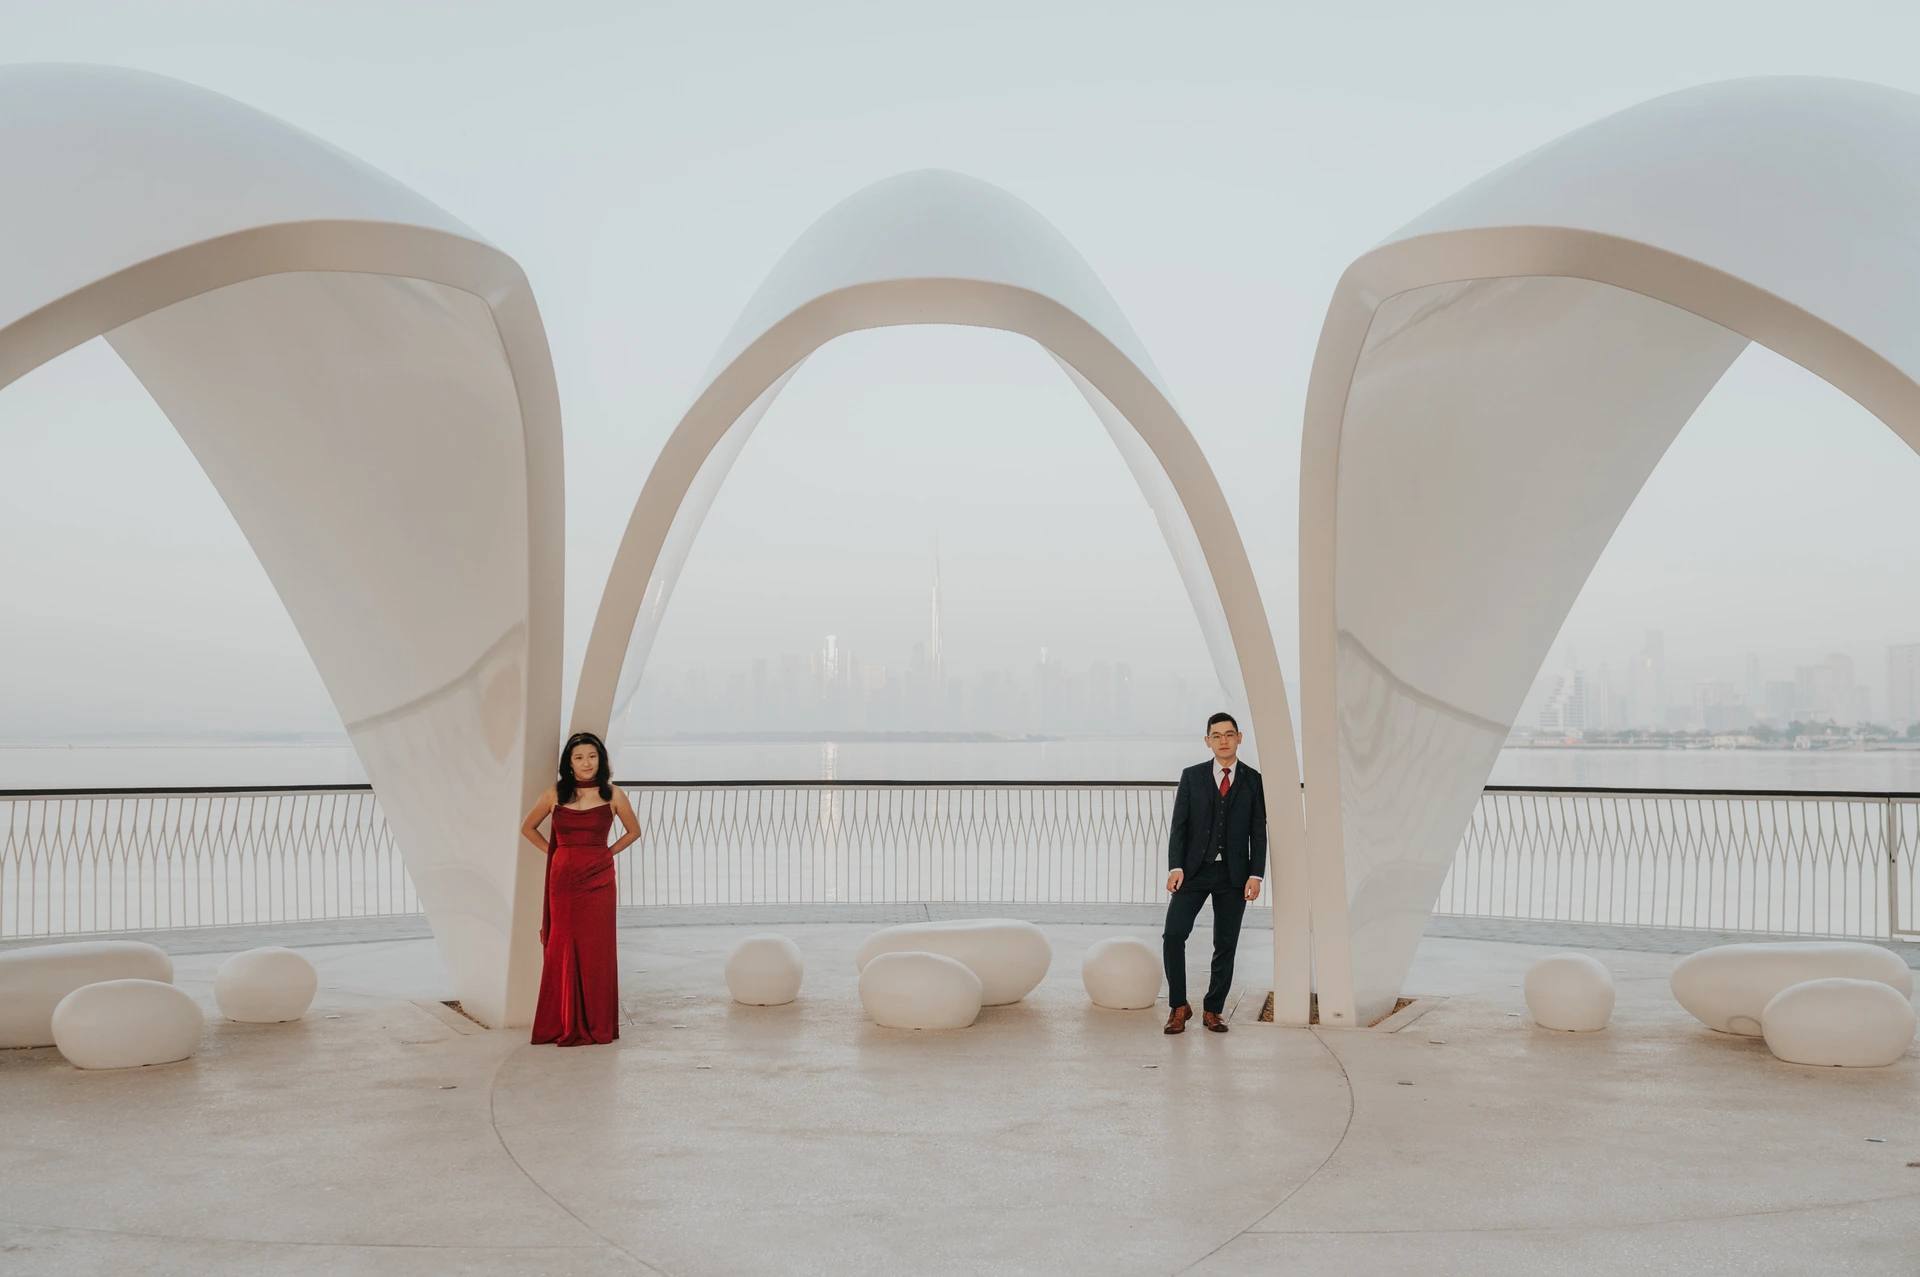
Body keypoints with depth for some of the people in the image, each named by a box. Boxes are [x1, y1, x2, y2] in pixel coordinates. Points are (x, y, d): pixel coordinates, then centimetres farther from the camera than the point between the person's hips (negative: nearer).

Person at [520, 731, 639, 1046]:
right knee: (563, 949, 2)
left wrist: (607, 853, 6)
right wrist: (553, 852, 7)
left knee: (596, 949, 1)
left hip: (598, 880, -1)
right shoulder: (555, 794, 4)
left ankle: (598, 1025, 10)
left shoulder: (613, 795, 3)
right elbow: (528, 827, 17)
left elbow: (633, 831, 16)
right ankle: (566, 1026, 11)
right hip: (563, 878, 1)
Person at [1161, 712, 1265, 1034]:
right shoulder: (1192, 776, 5)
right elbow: (1179, 825, 2)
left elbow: (1259, 832, 2)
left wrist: (1256, 875, -7)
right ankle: (1179, 1006, 4)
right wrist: (1175, 867, -10)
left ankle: (1212, 1010, 17)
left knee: (1226, 946, 4)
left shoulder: (1253, 780, 4)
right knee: (1173, 935, -11)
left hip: (1233, 875, 0)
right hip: (1194, 871, 0)